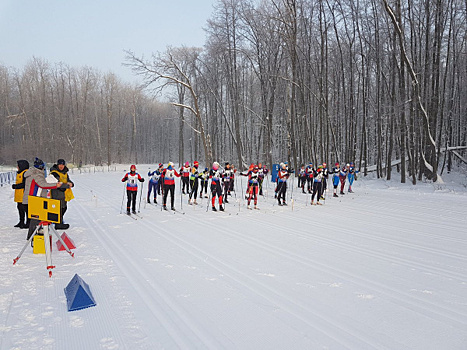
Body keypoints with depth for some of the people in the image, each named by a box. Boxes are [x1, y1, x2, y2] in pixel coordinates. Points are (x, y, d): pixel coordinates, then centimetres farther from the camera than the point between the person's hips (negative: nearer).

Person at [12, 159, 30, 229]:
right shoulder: (19, 173, 19)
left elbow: (24, 184, -20)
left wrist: (16, 186, -16)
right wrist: (15, 186, 12)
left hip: (24, 194, -11)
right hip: (19, 195, 11)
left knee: (26, 208, -7)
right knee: (20, 208, 16)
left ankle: (28, 223, -2)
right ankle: (21, 222, 26)